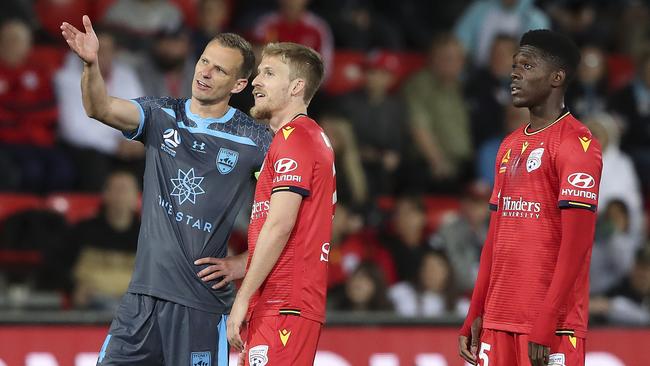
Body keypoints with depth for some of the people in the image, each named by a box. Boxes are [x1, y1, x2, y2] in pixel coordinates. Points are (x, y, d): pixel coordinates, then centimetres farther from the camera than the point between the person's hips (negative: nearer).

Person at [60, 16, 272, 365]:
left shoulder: (255, 140, -1)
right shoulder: (161, 116, 7)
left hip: (203, 300, -3)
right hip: (144, 292, 3)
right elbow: (100, 108, -11)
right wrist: (90, 64, -30)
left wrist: (242, 264, -3)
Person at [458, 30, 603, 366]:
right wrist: (475, 316, 15)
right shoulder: (509, 146, 18)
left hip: (552, 325, -7)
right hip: (498, 322, 7)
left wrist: (545, 326, -19)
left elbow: (576, 243, -14)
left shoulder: (575, 143, -8)